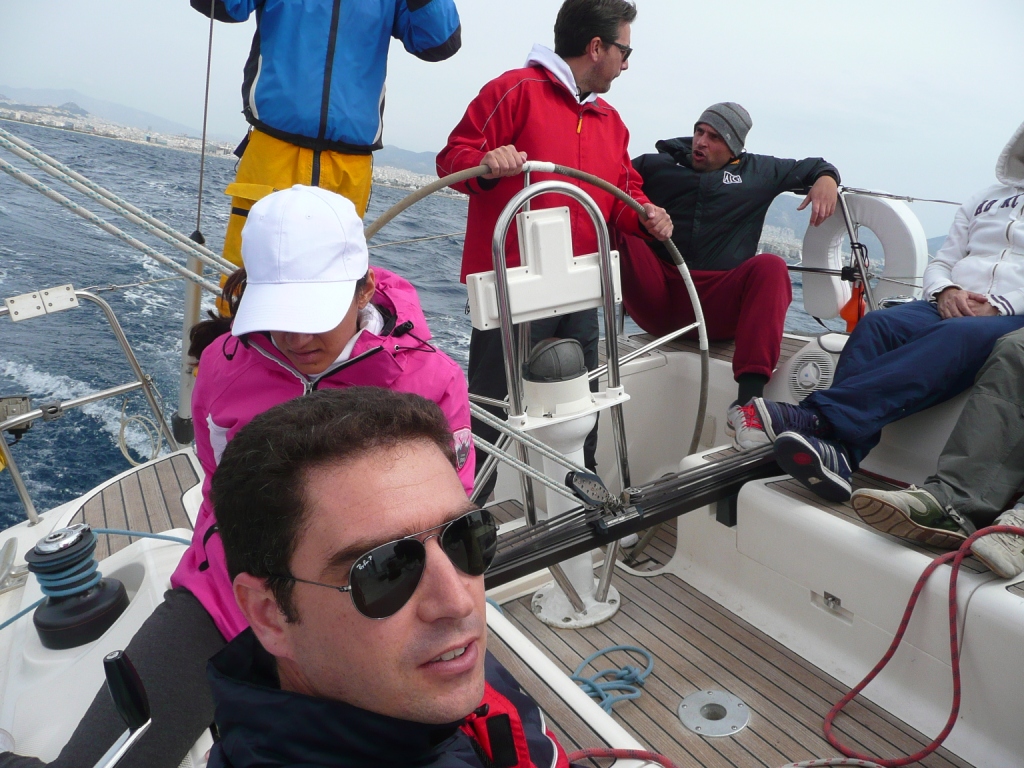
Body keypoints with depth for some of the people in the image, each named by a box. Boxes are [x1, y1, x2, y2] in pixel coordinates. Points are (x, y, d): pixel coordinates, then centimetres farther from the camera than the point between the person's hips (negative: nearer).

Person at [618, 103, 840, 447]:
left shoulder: (758, 171, 23)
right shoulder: (654, 164, 19)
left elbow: (811, 167, 32)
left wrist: (826, 179, 10)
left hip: (720, 307, 1)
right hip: (657, 300, -1)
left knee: (771, 267, -31)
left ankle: (747, 400, -37)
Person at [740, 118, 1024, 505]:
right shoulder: (986, 200, 30)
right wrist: (945, 291, -3)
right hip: (952, 308, 4)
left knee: (961, 336, -39)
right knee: (876, 324, -30)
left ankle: (816, 417, -54)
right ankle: (836, 451, -49)